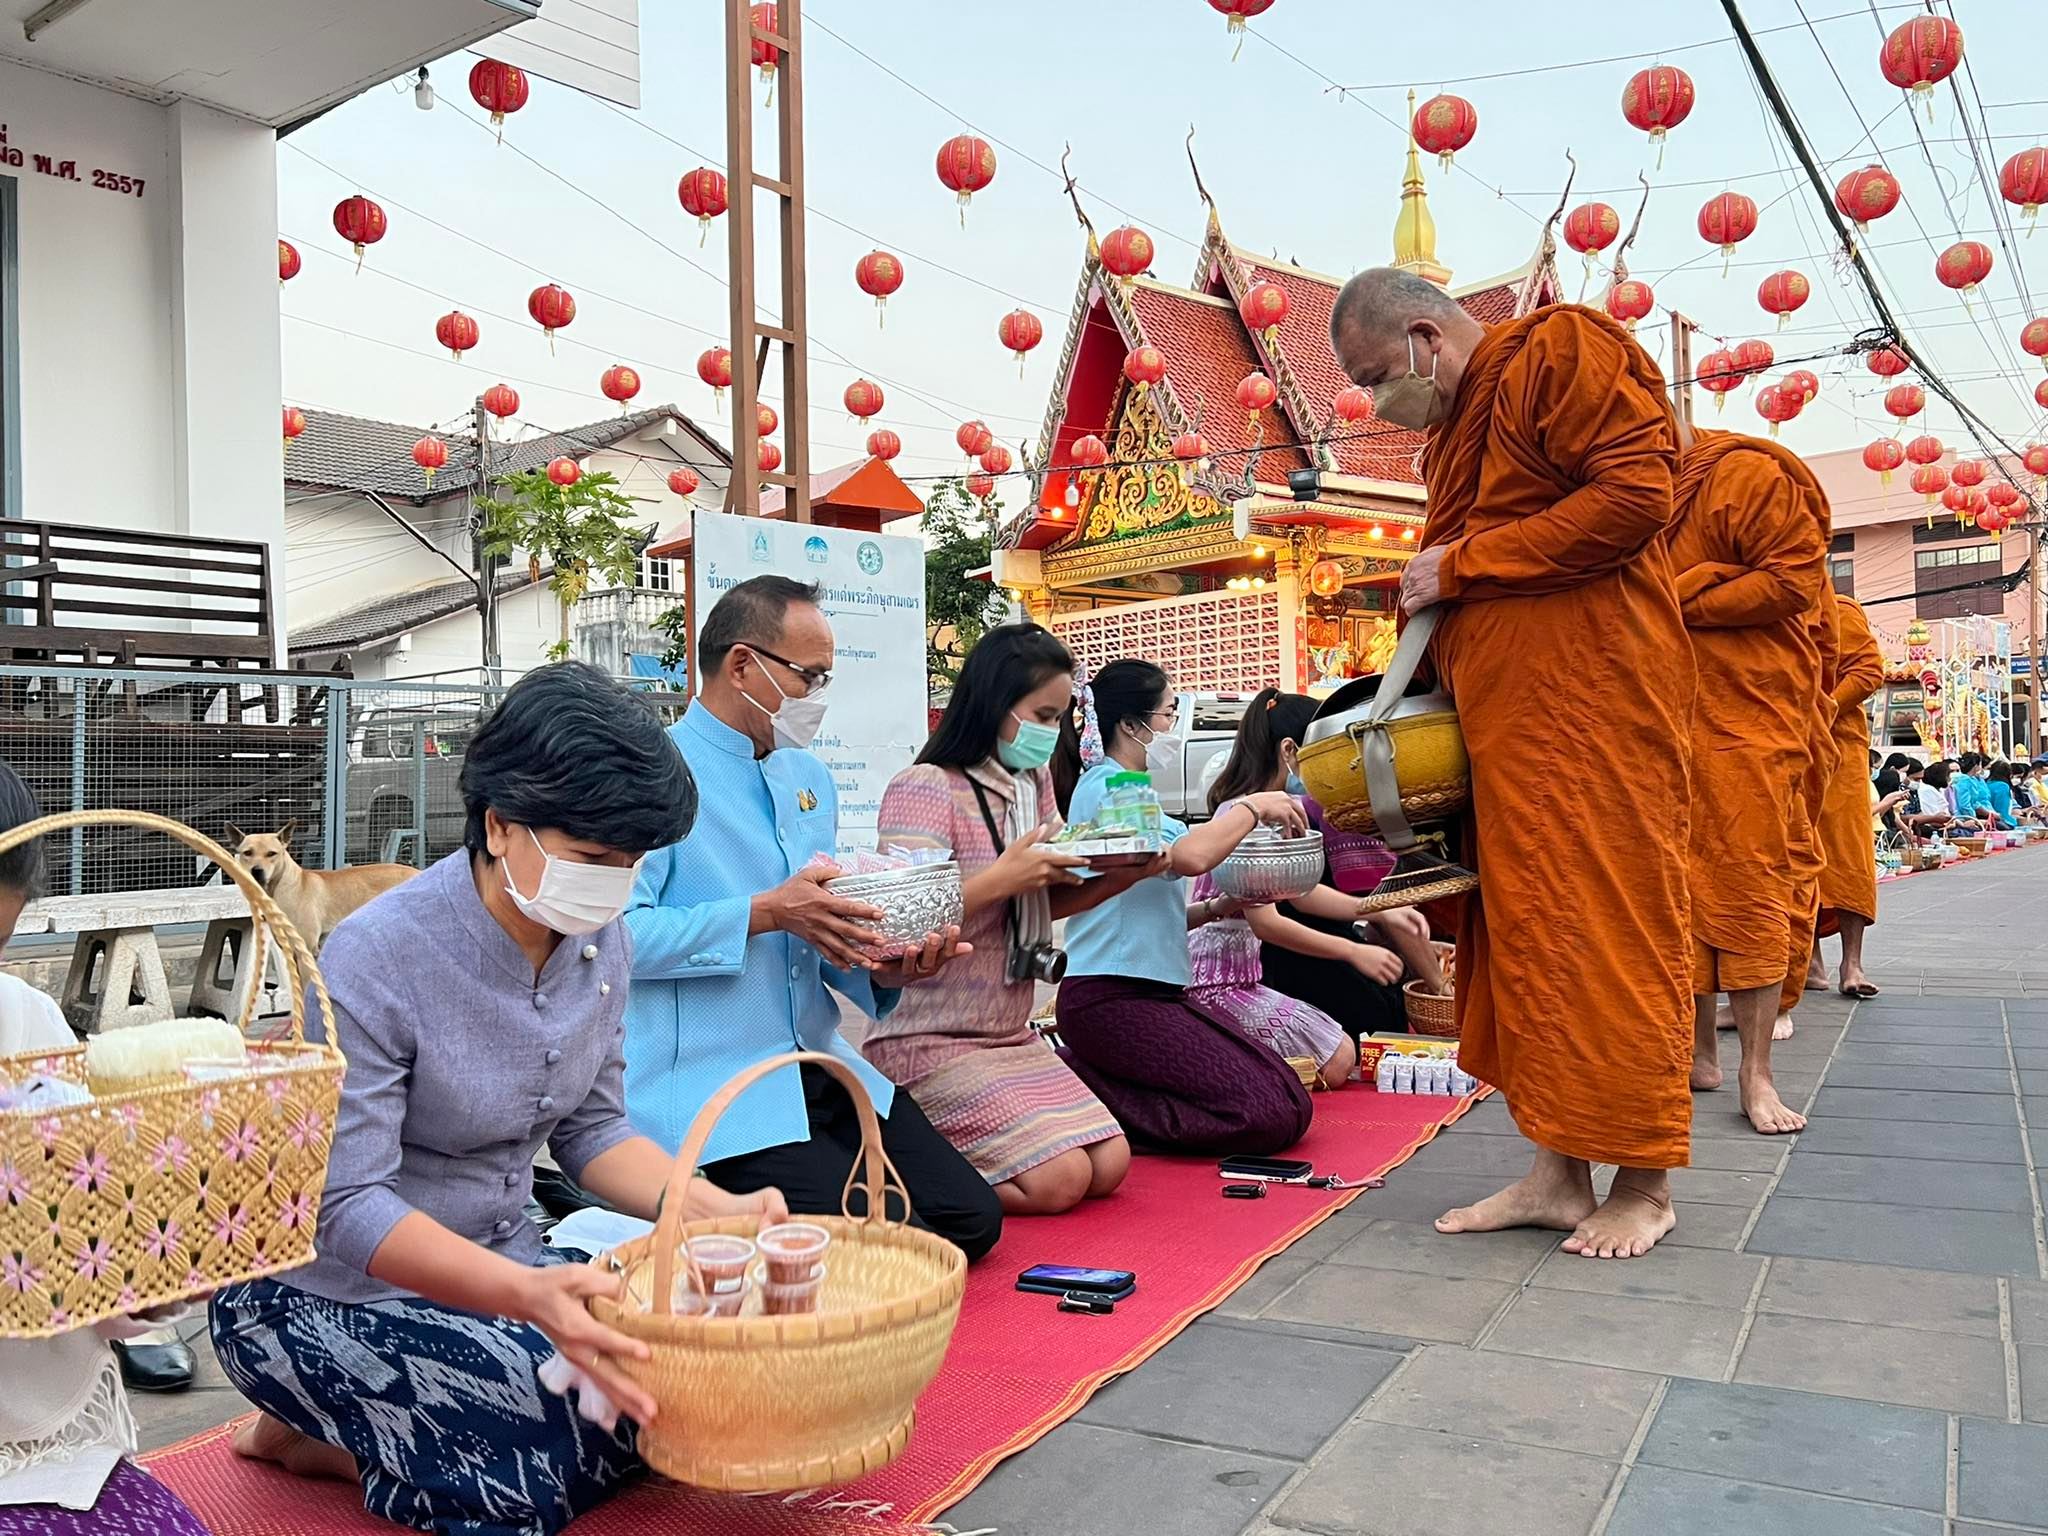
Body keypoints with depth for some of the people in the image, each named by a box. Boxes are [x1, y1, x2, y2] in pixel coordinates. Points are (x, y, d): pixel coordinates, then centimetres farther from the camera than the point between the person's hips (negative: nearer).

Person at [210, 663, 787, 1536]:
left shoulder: (598, 943, -5)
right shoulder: (376, 958, -25)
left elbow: (590, 1130, 3)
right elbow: (345, 1207, -27)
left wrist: (713, 1209, -15)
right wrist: (526, 1294, -42)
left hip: (495, 1264, 7)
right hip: (326, 1295, -7)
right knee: (586, 1442, -25)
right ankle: (323, 1437, 2)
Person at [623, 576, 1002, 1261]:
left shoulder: (809, 777, 15)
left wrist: (882, 970, -4)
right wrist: (766, 913, -23)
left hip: (822, 1069, 8)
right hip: (708, 1084, -8)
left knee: (971, 1218, 0)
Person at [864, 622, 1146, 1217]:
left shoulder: (1034, 783, 11)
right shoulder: (925, 788, -15)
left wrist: (1117, 878, -2)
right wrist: (1002, 878, -26)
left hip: (1011, 1035, 8)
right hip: (929, 1041, -8)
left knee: (1109, 1165, -4)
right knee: (1058, 1180, -18)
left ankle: (948, 1144, 12)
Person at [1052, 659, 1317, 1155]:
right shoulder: (1105, 786, -9)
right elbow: (1188, 856, -26)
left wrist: (1217, 909, 4)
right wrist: (1252, 807, -9)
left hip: (1150, 993, 10)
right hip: (1112, 998, -10)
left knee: (1291, 1103, 2)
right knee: (1269, 1116, -17)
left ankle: (1091, 1080, 5)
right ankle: (1082, 1091, -9)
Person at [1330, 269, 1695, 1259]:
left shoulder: (1560, 351, -4)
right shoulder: (1451, 434, 22)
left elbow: (1636, 492, -16)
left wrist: (1461, 565, -12)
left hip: (1594, 707, -9)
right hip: (1503, 722, 9)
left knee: (1609, 927, -3)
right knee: (1523, 934, 6)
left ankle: (1643, 1183, 9)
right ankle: (1558, 1174, 14)